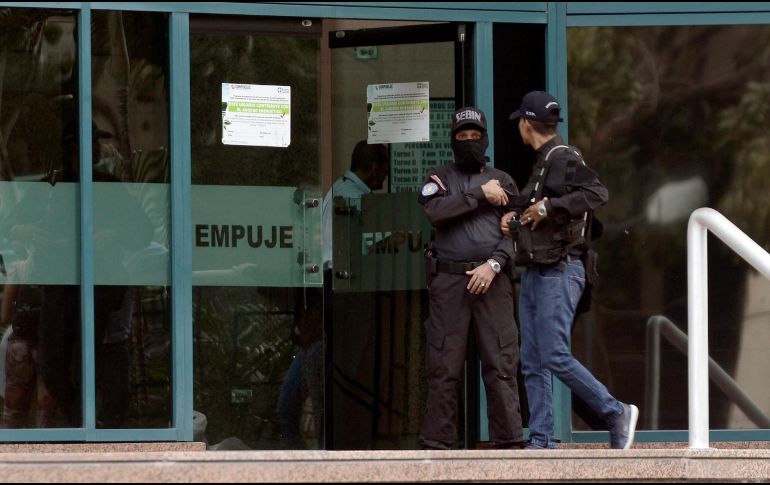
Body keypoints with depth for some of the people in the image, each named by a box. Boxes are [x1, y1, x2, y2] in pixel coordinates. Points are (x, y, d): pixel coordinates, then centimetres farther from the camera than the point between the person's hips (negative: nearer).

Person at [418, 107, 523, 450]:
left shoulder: (502, 182, 16)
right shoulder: (439, 178, 14)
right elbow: (434, 211, -8)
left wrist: (493, 264, -10)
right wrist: (479, 195, -8)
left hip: (493, 280, 0)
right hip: (448, 280, 0)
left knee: (501, 364, -6)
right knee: (443, 365, -3)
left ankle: (508, 440, -5)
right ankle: (436, 443, -1)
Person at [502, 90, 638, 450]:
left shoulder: (564, 158, -12)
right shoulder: (541, 162, 19)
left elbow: (597, 193, -28)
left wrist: (548, 207, -26)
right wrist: (516, 217, 10)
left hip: (560, 272, -10)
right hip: (535, 272, 10)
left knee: (555, 357, -14)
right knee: (532, 363, 5)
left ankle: (617, 414, -3)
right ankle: (541, 443, 5)